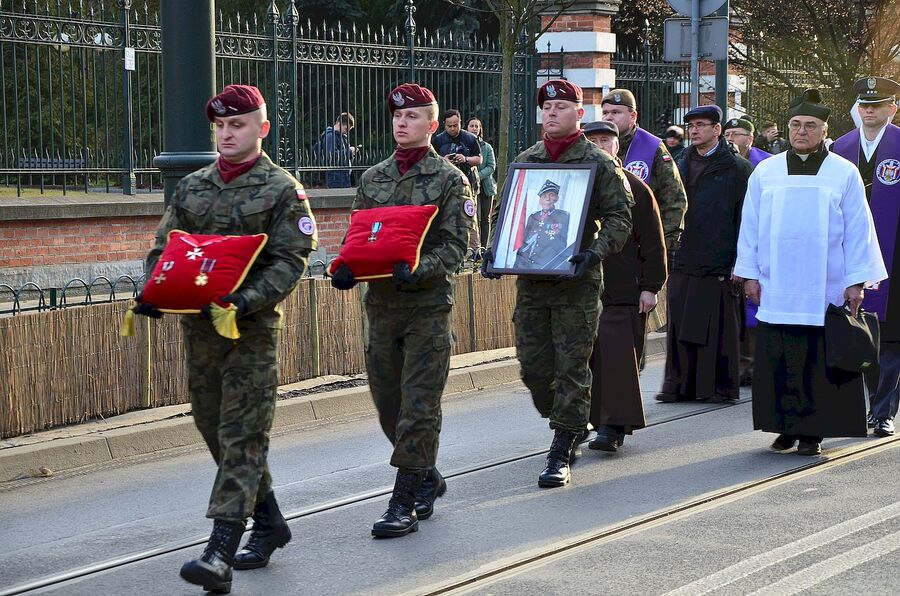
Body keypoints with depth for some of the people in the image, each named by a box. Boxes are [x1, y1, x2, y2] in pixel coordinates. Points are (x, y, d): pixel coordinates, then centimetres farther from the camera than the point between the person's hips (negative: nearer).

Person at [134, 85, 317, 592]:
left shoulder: (282, 189, -3)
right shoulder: (191, 187, 13)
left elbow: (289, 262, -10)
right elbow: (163, 248, 14)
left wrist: (246, 299, -25)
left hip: (253, 327, -6)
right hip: (198, 325, 6)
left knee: (242, 434, -9)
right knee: (214, 429, 13)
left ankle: (221, 552, -16)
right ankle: (269, 523, 28)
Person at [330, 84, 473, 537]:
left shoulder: (450, 180, -2)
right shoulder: (372, 178, 12)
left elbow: (454, 245, -8)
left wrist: (418, 270, -26)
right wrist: (346, 269, -7)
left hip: (428, 304, -5)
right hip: (380, 303, 5)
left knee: (418, 407, -5)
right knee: (387, 404, 11)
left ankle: (404, 504, -2)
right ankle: (428, 477, 31)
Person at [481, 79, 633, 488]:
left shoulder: (598, 163, -2)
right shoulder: (525, 161, 12)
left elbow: (620, 217, -5)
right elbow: (502, 212, 18)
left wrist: (594, 253, -20)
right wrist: (494, 251, 1)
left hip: (576, 284, -5)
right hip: (530, 282, 5)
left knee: (571, 368, -3)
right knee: (533, 366, 6)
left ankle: (561, 454, 2)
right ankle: (571, 427, 29)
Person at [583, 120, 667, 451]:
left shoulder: (635, 188, 2)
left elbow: (653, 242, 1)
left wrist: (651, 287, -4)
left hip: (624, 289, -3)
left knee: (618, 357, -10)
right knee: (594, 357, 4)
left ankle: (614, 424, -8)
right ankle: (606, 424, 13)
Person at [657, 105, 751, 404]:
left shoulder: (736, 168, -1)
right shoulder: (682, 166, 16)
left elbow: (745, 219, -5)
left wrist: (739, 262, -11)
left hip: (717, 264, -5)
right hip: (683, 262, 5)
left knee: (717, 328, -1)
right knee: (680, 327, 5)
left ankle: (720, 385, 6)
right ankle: (679, 384, 12)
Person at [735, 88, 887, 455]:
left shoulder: (844, 174, 3)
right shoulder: (765, 172, 8)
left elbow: (858, 230, 3)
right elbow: (750, 225, 11)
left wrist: (855, 280, -2)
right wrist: (750, 273, 6)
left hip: (825, 287, -2)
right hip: (775, 288, 2)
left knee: (819, 360, -1)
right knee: (778, 361, 1)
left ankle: (812, 432, 6)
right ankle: (785, 426, 11)